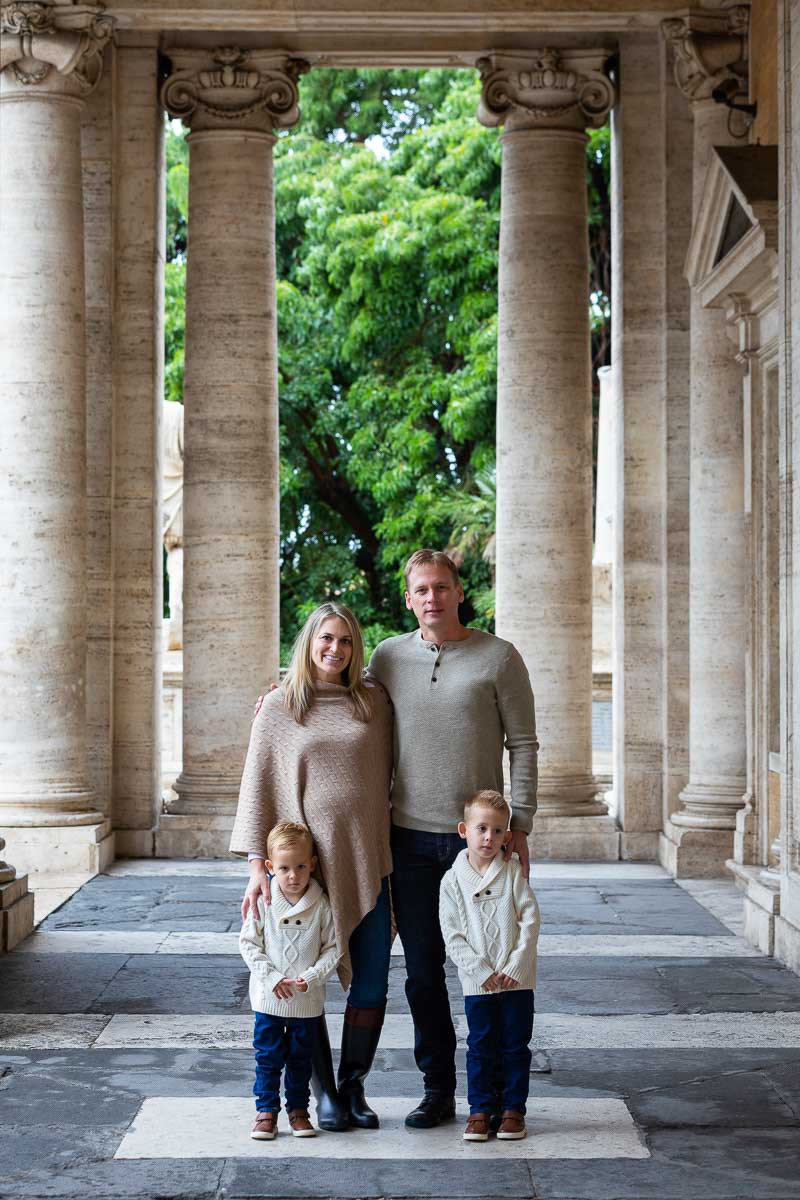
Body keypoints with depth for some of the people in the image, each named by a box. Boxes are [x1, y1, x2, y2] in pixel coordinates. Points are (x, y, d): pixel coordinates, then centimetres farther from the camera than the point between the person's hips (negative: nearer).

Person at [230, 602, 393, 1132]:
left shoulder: (374, 701, 8)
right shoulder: (280, 707, 3)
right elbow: (258, 787, 2)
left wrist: (389, 851, 10)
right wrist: (258, 864, -5)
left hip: (366, 862, 2)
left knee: (372, 984, 4)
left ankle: (354, 1087, 19)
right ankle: (324, 1093, 14)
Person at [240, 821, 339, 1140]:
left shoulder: (321, 905, -7)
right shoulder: (263, 902, -8)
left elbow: (332, 947, -2)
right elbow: (249, 943, -3)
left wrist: (311, 977, -15)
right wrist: (272, 977, -12)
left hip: (308, 1000, 0)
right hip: (268, 998, 0)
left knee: (300, 1057, 12)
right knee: (268, 1057, 6)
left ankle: (298, 1109, 24)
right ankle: (266, 1110, 16)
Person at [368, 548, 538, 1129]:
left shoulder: (499, 657, -1)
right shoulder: (388, 657, 7)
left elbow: (523, 745, -1)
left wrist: (519, 825, -6)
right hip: (411, 837, 3)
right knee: (423, 973, 6)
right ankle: (438, 1090, 17)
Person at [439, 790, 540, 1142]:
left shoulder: (513, 872, 0)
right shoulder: (452, 881, -1)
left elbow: (530, 919, -5)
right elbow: (452, 936, -4)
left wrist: (515, 966, -13)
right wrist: (482, 971, -13)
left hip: (517, 978, 0)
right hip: (477, 981, 0)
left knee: (515, 1045, 6)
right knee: (480, 1047, 5)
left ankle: (513, 1109, 14)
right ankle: (480, 1110, 13)